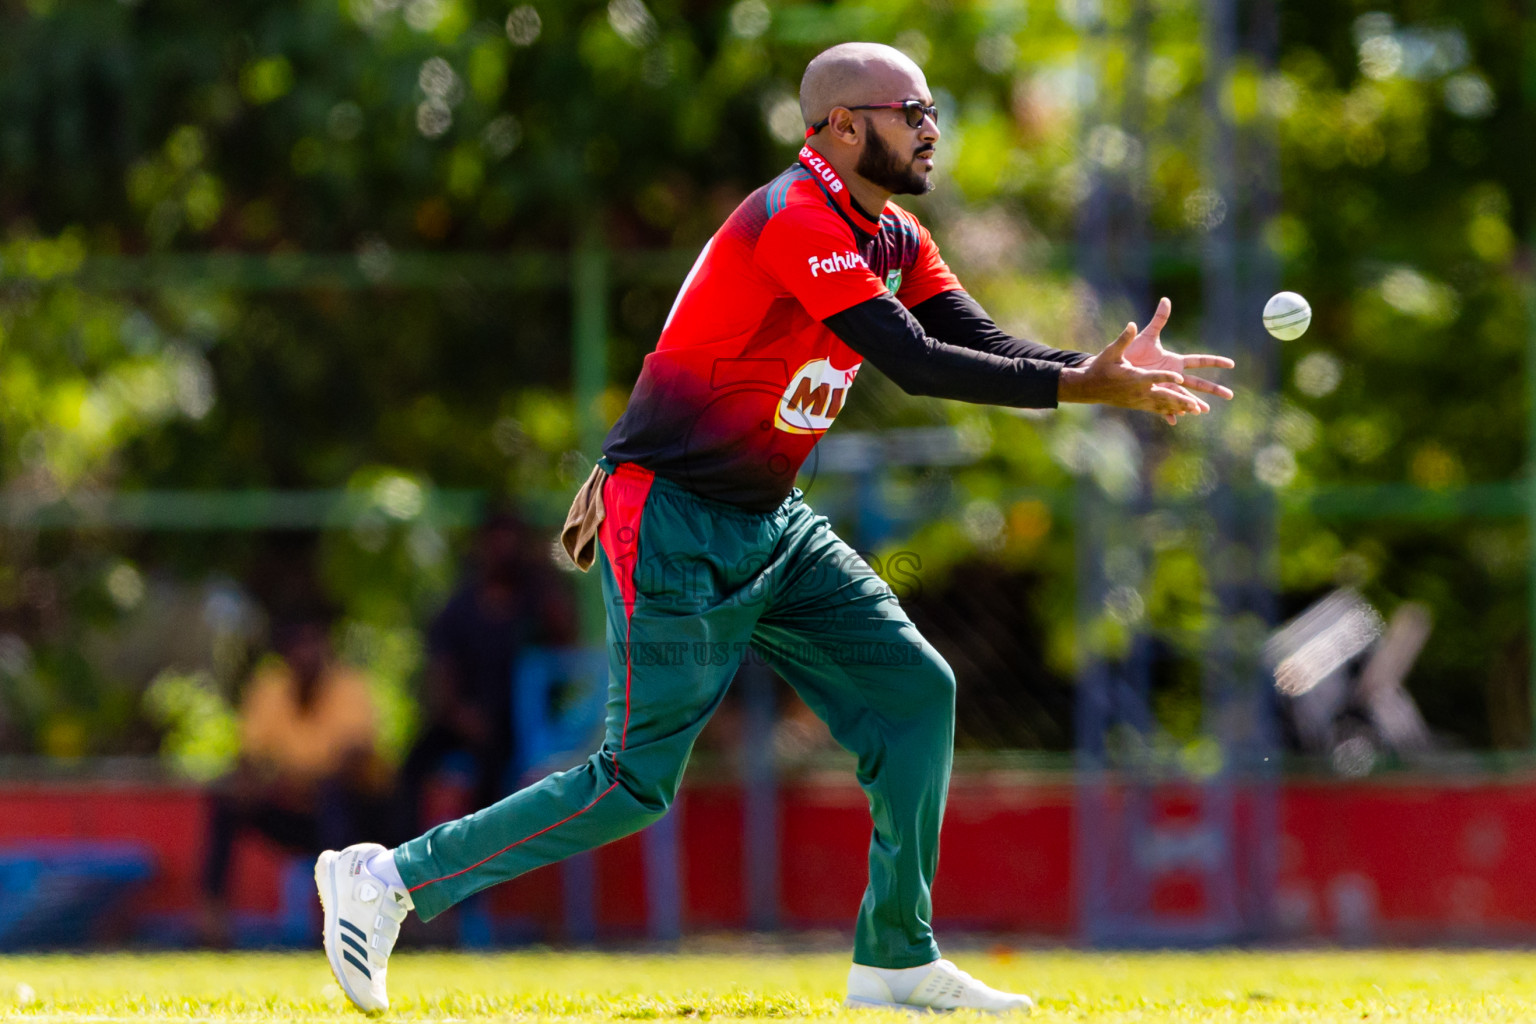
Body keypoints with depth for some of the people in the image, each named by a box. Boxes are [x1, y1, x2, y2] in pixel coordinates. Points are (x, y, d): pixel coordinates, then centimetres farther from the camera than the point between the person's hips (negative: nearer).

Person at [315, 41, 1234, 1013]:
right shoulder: (795, 223, -21)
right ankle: (388, 881, 0)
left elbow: (986, 345, 2)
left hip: (772, 528, 10)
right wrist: (1081, 387, -28)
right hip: (675, 531, -10)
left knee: (915, 689, 3)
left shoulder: (893, 240, 10)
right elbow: (912, 361, -27)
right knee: (637, 783, -10)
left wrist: (1107, 370, -15)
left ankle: (896, 960, 10)